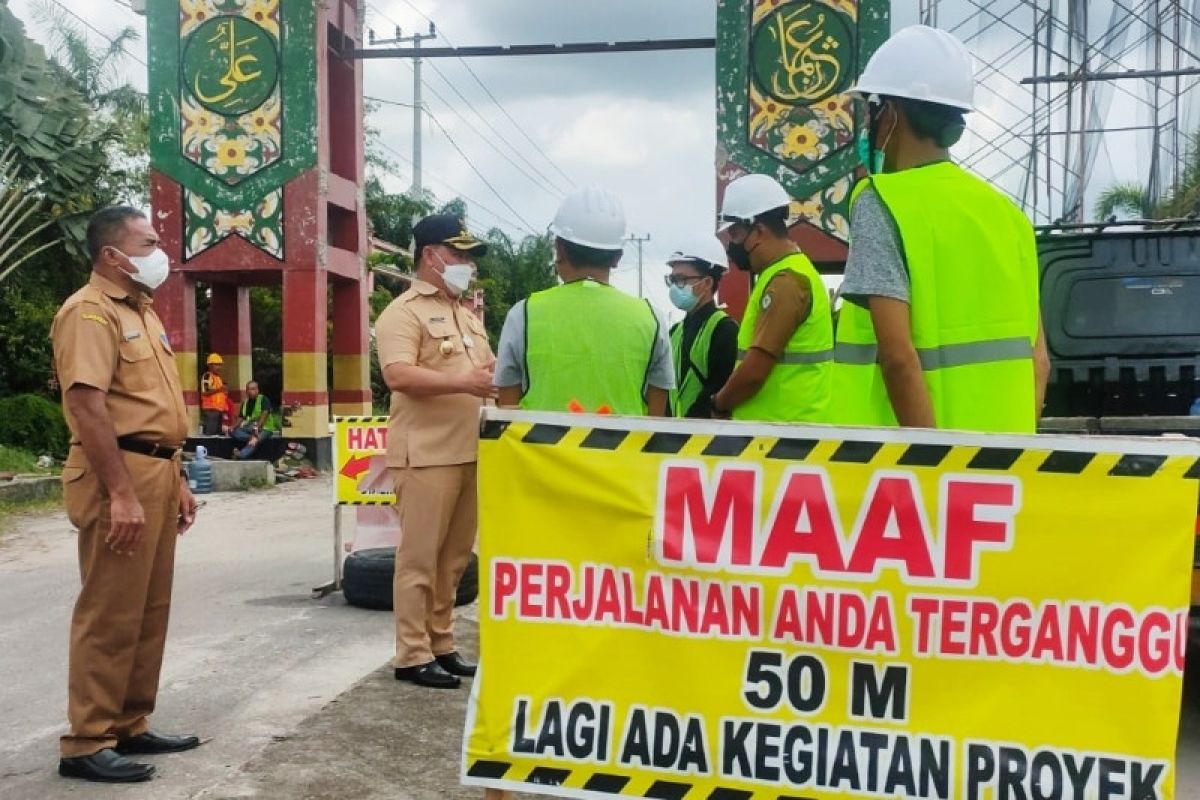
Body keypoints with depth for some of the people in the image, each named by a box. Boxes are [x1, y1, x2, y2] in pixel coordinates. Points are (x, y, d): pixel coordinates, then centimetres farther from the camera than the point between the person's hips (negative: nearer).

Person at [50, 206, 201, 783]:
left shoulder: (142, 311, 19)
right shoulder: (90, 311, -11)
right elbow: (87, 405, -21)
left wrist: (175, 480, 20)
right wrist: (121, 494, -25)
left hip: (156, 470, 10)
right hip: (120, 474, -9)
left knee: (149, 610, 13)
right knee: (111, 614, -4)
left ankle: (129, 727, 23)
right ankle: (87, 743, 5)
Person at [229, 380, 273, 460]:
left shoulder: (263, 400, -4)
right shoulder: (245, 402, 13)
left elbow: (264, 414, -17)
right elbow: (240, 418, 12)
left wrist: (257, 428, -32)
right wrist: (233, 427, -10)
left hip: (264, 428, -6)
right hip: (249, 428, 6)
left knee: (254, 442, -36)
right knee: (232, 432, -20)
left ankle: (239, 456, -61)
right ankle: (254, 438, -38)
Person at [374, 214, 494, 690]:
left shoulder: (468, 316, 19)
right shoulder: (404, 312, -8)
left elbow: (489, 368, 27)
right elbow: (399, 375, -21)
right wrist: (464, 383, -26)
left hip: (469, 453, 8)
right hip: (426, 454, -8)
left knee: (454, 556, 13)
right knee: (419, 556, -2)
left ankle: (441, 644, 23)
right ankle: (413, 655, 6)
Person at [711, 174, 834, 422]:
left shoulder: (785, 281, -16)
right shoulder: (781, 275, 16)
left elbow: (754, 372, -21)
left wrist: (718, 404, -4)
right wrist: (727, 402, 12)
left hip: (783, 426, -10)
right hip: (777, 424, 10)